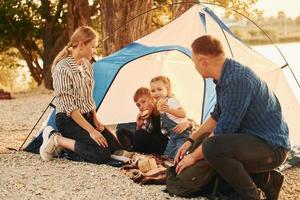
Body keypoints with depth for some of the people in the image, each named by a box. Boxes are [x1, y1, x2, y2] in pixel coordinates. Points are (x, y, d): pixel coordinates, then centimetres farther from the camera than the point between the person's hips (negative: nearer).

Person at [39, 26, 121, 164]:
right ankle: (58, 140, -6)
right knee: (102, 155, -23)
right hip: (69, 120, -9)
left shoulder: (86, 64, 6)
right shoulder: (63, 68, -20)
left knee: (116, 148, 2)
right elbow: (69, 106, -22)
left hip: (87, 117, 9)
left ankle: (69, 143, 9)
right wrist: (90, 130, -22)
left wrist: (95, 120, 5)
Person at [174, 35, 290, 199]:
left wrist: (194, 157, -11)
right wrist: (191, 141, 15)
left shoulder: (238, 80, -25)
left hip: (271, 148, -10)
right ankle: (266, 179, 15)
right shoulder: (225, 78, 6)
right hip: (254, 140, 10)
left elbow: (223, 130, -23)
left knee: (212, 148, -32)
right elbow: (216, 117, 20)